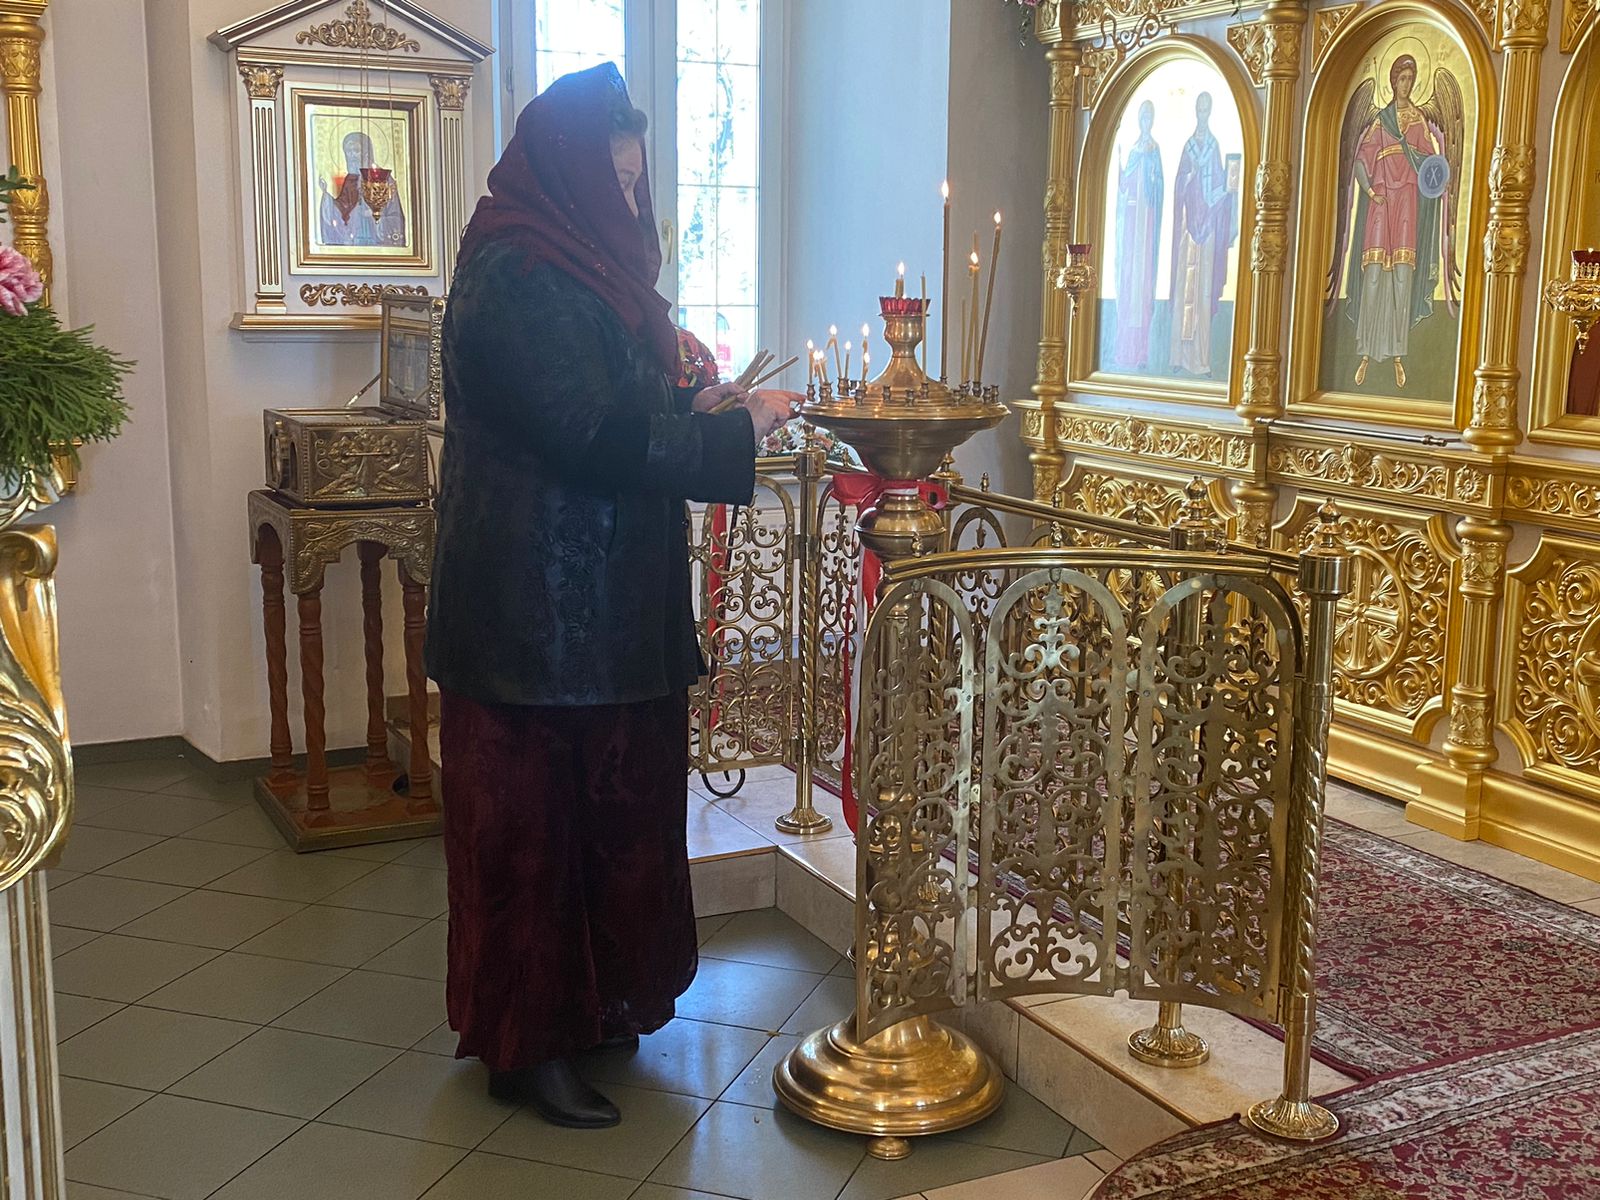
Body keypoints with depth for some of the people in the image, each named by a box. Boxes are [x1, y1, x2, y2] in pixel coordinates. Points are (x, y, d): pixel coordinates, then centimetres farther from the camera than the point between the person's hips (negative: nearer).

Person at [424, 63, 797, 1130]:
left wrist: (693, 407, 6)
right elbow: (593, 436, -23)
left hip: (603, 602, 10)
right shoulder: (514, 281, -17)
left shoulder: (574, 267, 13)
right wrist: (734, 429, -15)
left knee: (609, 804, 16)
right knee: (534, 815, 1)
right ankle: (526, 1045, 13)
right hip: (537, 606, -10)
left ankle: (592, 1000, 30)